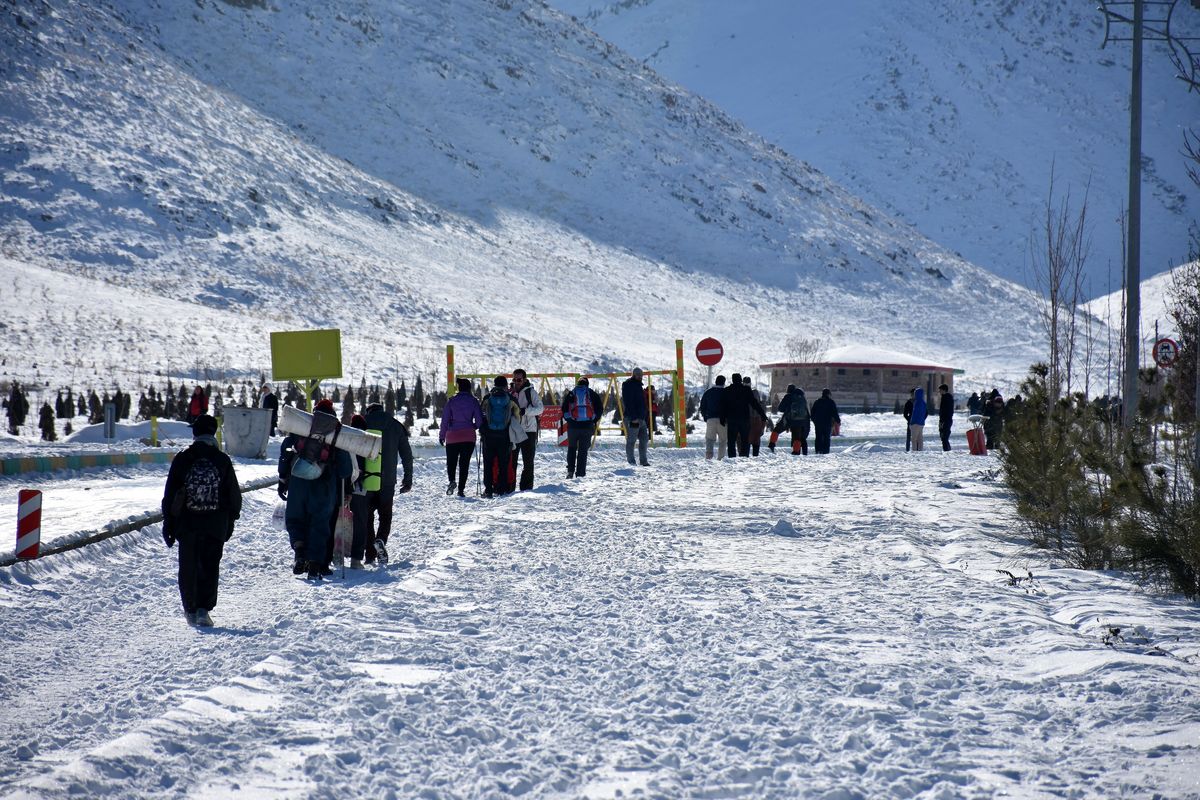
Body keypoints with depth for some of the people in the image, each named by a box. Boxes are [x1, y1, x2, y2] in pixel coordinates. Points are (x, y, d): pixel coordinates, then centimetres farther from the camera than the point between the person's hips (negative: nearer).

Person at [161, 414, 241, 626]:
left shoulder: (182, 460, -4)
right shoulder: (223, 461, -2)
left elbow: (169, 495, -1)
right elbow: (234, 495, 4)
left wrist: (168, 523, 6)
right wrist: (230, 520, 15)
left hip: (186, 524, 0)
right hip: (216, 525, 0)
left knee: (188, 568, 11)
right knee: (210, 568, 4)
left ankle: (190, 610, 13)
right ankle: (203, 609, -10)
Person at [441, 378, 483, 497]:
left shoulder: (451, 401, -1)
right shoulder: (473, 401, -1)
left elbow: (445, 419, -1)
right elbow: (479, 419, -2)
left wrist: (442, 435, 7)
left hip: (452, 436, 0)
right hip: (469, 437, 0)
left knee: (451, 461, 10)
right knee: (464, 463, 6)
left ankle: (452, 480, -17)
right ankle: (461, 488, 1)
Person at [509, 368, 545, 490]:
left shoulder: (531, 392, -1)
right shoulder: (510, 392, 11)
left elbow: (540, 408, -10)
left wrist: (524, 411, -22)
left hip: (528, 431, -4)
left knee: (528, 461, 1)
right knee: (511, 460, 5)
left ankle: (526, 487, 6)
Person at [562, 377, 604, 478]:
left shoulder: (571, 394, 7)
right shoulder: (592, 394, 5)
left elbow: (564, 409, 5)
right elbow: (600, 408, 3)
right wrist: (594, 420, 12)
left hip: (573, 425, 0)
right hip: (587, 426, 0)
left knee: (571, 448, 15)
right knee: (583, 450, 4)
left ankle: (570, 470, 5)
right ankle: (580, 473, 1)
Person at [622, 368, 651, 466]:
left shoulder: (639, 385, 20)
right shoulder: (628, 385, -9)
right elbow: (628, 403, -17)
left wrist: (645, 416, 20)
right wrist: (633, 417, -22)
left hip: (641, 418, 9)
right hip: (633, 419, -9)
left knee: (644, 439, 9)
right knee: (631, 440, -4)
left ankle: (643, 460, 15)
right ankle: (631, 461, 0)